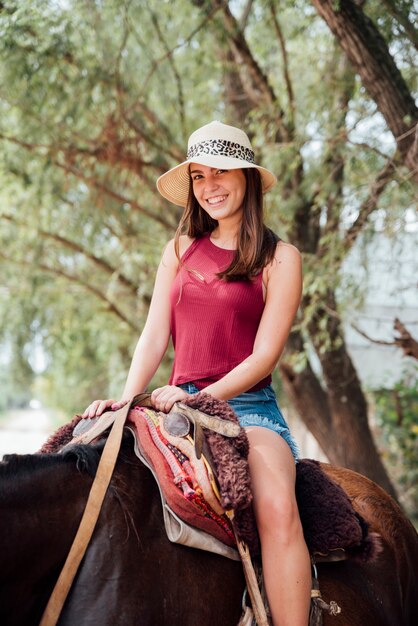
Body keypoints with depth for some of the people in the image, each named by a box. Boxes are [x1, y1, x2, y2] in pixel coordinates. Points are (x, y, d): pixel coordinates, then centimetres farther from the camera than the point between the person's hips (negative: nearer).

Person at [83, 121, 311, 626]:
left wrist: (200, 398, -19)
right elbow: (154, 336, 10)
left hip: (247, 405, -4)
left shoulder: (279, 259, 3)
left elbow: (264, 355, -5)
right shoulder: (181, 250, 15)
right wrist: (126, 399, -8)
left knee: (277, 505, -32)